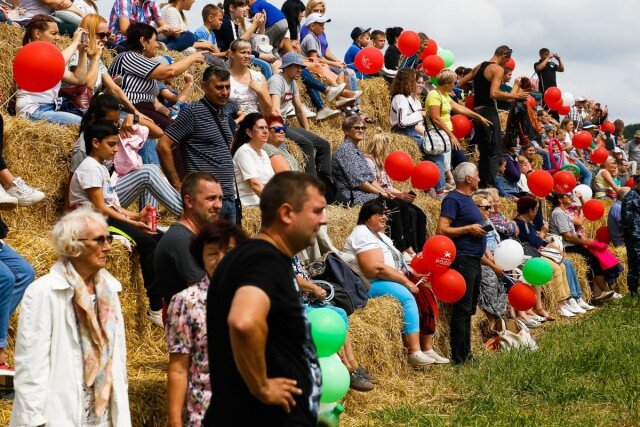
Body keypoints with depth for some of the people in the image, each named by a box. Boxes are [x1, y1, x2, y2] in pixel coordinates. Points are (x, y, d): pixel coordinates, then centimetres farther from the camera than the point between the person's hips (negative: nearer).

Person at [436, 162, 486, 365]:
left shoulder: (468, 199, 18)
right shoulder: (453, 199, -11)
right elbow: (442, 230, -19)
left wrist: (481, 230, 11)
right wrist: (469, 229, -18)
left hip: (474, 260, 10)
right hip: (463, 259, -10)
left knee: (469, 309, 13)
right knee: (462, 309, -8)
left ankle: (466, 354, 20)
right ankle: (458, 359, -6)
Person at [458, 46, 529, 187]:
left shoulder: (479, 67, 15)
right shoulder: (498, 69, -9)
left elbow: (459, 83, 18)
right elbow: (494, 93, -21)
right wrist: (515, 96, -15)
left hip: (476, 111, 8)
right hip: (488, 111, -8)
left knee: (484, 152, 15)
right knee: (495, 152, -7)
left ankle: (483, 184, 16)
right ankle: (490, 186, -16)